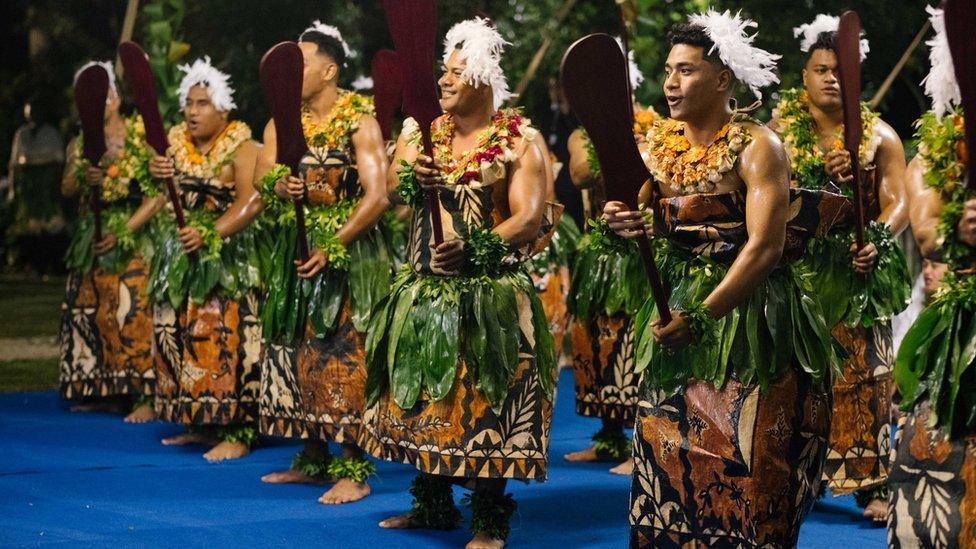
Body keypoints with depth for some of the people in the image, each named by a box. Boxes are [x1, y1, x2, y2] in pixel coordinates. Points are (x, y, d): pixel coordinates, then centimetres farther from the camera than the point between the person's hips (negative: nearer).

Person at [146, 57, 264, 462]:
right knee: (178, 337, 7)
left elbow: (249, 203, -19)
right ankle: (199, 424, 18)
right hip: (179, 257, 7)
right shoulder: (176, 144, 12)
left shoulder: (241, 148, -8)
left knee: (226, 340, -12)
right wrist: (156, 174, -9)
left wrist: (209, 234, -31)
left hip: (228, 258, -7)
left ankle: (237, 433, -9)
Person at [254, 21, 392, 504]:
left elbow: (377, 197, -16)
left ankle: (354, 469, -6)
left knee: (342, 353, -9)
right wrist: (278, 188, -18)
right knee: (295, 351, 7)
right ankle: (313, 458, 18)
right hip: (295, 249, 7)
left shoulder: (359, 121, -9)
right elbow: (259, 186, 7)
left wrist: (331, 248, -21)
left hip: (349, 251, -6)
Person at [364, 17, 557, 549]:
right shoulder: (424, 134, 12)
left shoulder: (519, 141, -3)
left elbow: (530, 218, -12)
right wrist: (413, 179, -16)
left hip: (489, 292, -5)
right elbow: (388, 196, 5)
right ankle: (434, 504, 21)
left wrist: (475, 248, -25)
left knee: (485, 399, -7)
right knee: (423, 392, 8)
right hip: (425, 287, 5)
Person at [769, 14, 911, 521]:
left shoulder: (879, 136, 5)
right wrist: (823, 180, -17)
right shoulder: (782, 131, 6)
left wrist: (876, 241, -19)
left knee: (865, 375, -5)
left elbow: (898, 203, -1)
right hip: (799, 267, 1)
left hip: (860, 272, 0)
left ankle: (871, 482, -1)